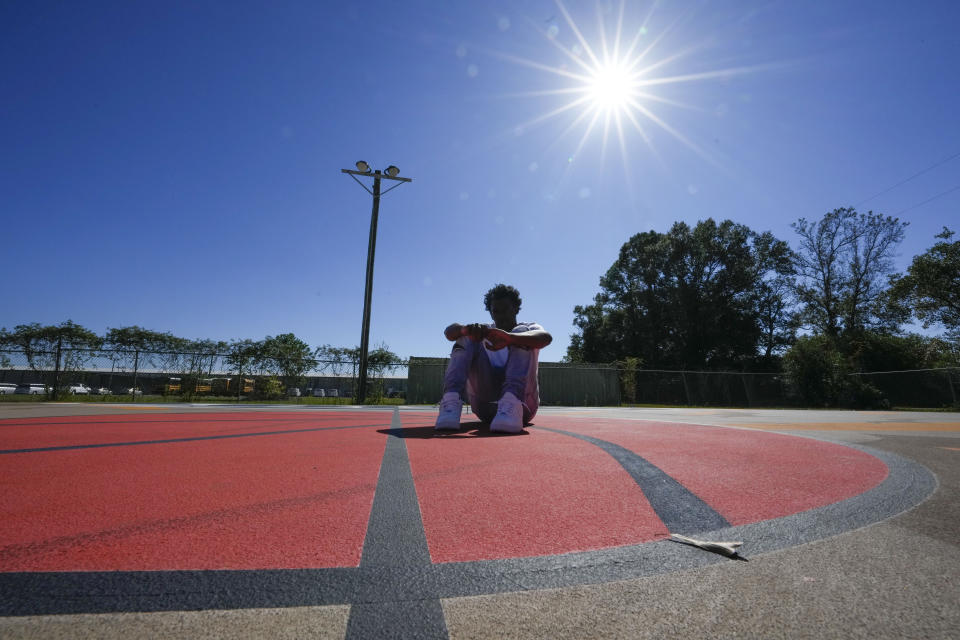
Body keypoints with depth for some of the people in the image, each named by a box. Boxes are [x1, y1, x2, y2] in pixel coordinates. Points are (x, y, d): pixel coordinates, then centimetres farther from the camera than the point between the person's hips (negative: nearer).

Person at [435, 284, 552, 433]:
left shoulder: (529, 328, 14)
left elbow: (546, 337, -15)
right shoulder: (485, 332, 20)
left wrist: (508, 337, -34)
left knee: (520, 333, -17)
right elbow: (449, 332, -2)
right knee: (467, 338, -9)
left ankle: (511, 403, -42)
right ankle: (451, 402, -34)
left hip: (522, 402, -2)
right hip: (485, 407, 2)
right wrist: (466, 329, -27)